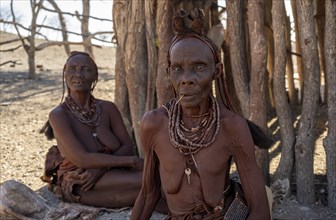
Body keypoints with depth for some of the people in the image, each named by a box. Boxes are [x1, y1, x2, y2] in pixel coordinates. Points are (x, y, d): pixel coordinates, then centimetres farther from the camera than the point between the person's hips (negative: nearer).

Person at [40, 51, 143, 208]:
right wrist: (131, 161, -20)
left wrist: (102, 168, -19)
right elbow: (82, 159, -19)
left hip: (110, 173, 5)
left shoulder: (108, 108, 2)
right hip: (78, 183, -4)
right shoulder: (59, 114, -12)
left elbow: (128, 146, 0)